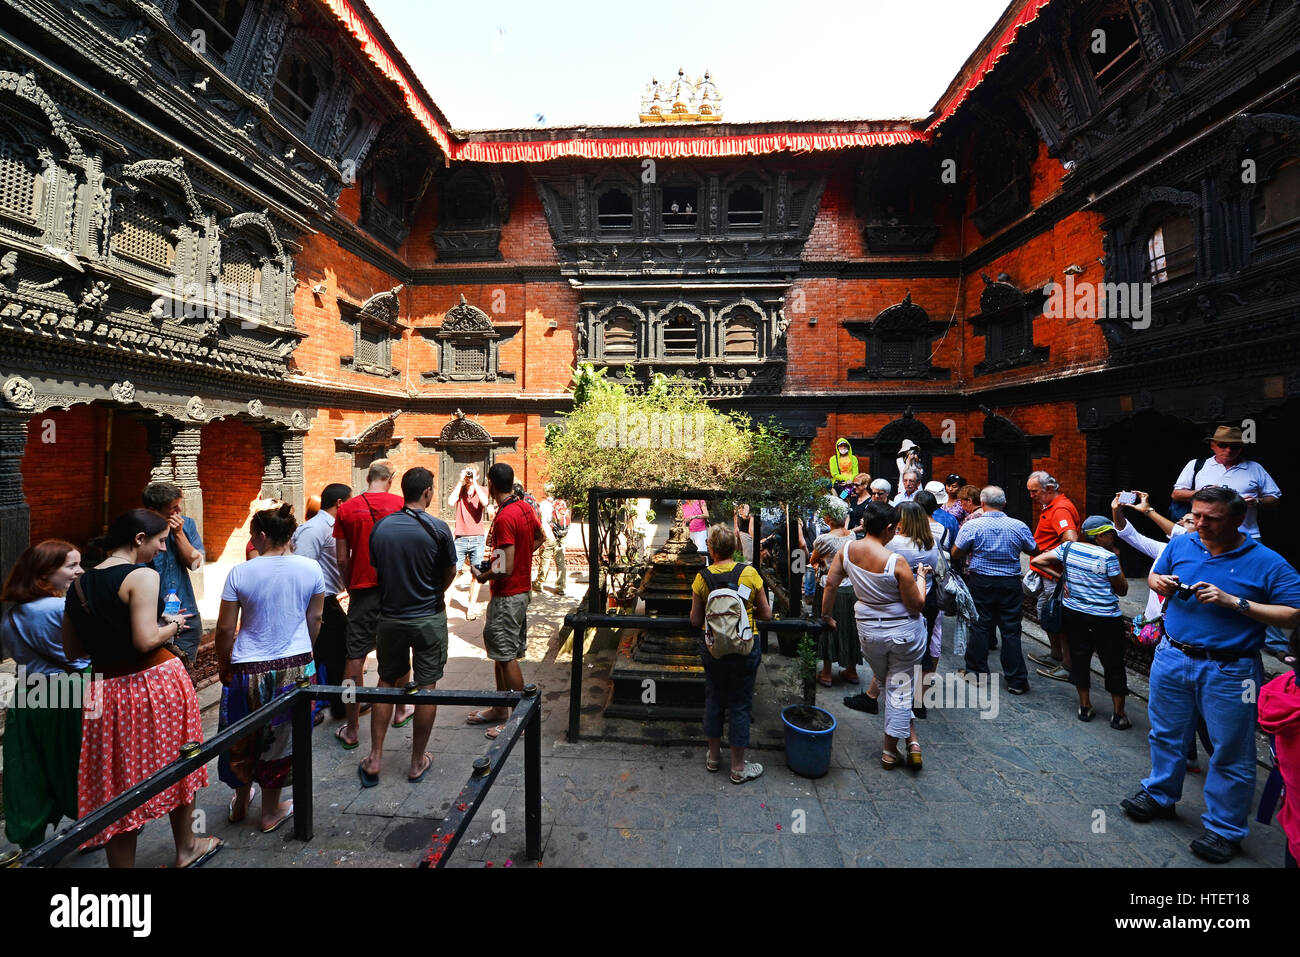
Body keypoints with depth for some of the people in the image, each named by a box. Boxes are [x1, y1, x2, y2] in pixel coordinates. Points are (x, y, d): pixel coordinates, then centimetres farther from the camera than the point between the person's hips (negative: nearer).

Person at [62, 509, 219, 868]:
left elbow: (72, 650, 12)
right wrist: (172, 625, -4)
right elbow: (146, 640, -22)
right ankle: (186, 847, 35)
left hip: (107, 691, 5)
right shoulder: (142, 576, -16)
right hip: (156, 682, -5)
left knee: (119, 786, 15)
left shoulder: (79, 585, 7)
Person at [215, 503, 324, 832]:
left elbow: (226, 628, -7)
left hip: (249, 669, -1)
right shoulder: (311, 568, -8)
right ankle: (271, 811, 30)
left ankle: (240, 804, 42)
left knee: (242, 740, 22)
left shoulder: (240, 573, -13)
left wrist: (223, 666, 10)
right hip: (295, 667, 1)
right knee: (280, 739, 15)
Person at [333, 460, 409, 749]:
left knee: (355, 657, 5)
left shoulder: (347, 509, 0)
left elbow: (342, 559, 1)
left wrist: (351, 588, 15)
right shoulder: (401, 505, -4)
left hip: (362, 589, 0)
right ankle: (400, 711, 31)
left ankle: (352, 729, 11)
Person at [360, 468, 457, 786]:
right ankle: (418, 762, 20)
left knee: (387, 683, 19)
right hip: (429, 619, -3)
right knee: (426, 687, 8)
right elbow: (450, 573, -3)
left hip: (391, 617, 3)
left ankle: (374, 759, 22)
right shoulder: (438, 528, -14)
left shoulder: (381, 527, -4)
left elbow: (375, 570, 5)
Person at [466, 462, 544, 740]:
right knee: (501, 652, 19)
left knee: (507, 657, 1)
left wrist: (482, 576, -8)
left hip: (507, 596, -9)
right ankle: (500, 709, 32)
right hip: (523, 590, 9)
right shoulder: (525, 507, 4)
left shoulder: (504, 518, -24)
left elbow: (506, 568, -26)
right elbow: (539, 538, 20)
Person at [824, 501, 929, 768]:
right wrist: (920, 576, 0)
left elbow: (831, 583, 0)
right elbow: (916, 605, -16)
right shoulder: (896, 562, -23)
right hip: (903, 632, -4)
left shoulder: (846, 550, -9)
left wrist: (826, 615, 14)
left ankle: (911, 739, 32)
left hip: (869, 631, 4)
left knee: (889, 682, 25)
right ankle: (889, 750, 20)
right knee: (899, 686, 11)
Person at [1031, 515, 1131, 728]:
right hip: (1105, 620, -4)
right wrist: (1116, 559, 2)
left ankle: (1085, 707, 23)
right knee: (1113, 664, 9)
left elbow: (1036, 561, -1)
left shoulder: (1068, 547, -1)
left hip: (1072, 613, 4)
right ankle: (1118, 715, 17)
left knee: (1079, 657, 14)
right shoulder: (1108, 557, -14)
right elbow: (1122, 590, -3)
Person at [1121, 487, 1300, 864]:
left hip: (1228, 672, -4)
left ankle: (1224, 829, 26)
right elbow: (1155, 575, 16)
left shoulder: (1267, 562, -11)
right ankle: (1159, 796, 40)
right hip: (1172, 659, 4)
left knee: (1230, 753, 8)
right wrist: (1159, 581, -6)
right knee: (1165, 733, 19)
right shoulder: (1181, 544, 0)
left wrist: (1233, 601, -22)